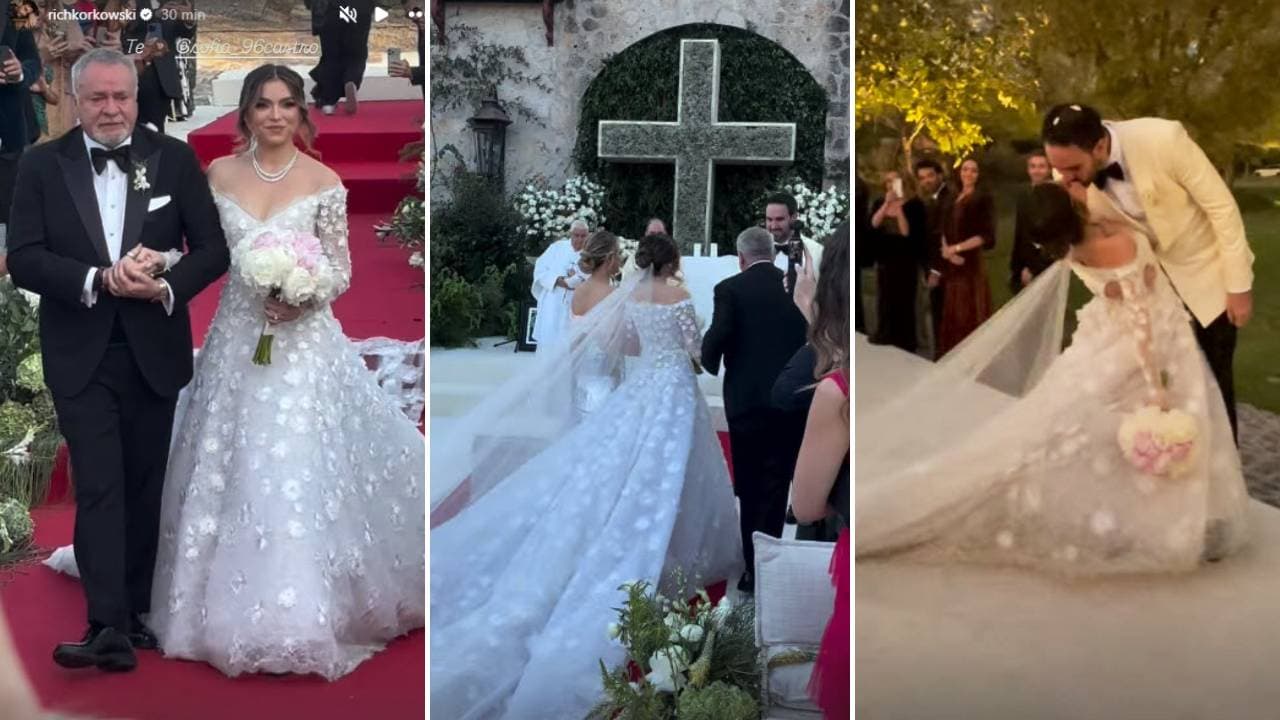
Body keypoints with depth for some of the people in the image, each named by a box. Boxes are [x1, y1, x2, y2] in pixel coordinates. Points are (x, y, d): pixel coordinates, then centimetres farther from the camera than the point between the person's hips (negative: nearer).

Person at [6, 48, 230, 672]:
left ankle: (135, 613, 24)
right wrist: (100, 280, -21)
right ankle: (108, 628, -8)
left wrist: (167, 287, -18)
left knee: (144, 491, 11)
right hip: (81, 356, -1)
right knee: (99, 489, -8)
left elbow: (213, 247, 0)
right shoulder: (42, 165, 0)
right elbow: (23, 260, -6)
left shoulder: (174, 159, 2)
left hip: (154, 352, 2)